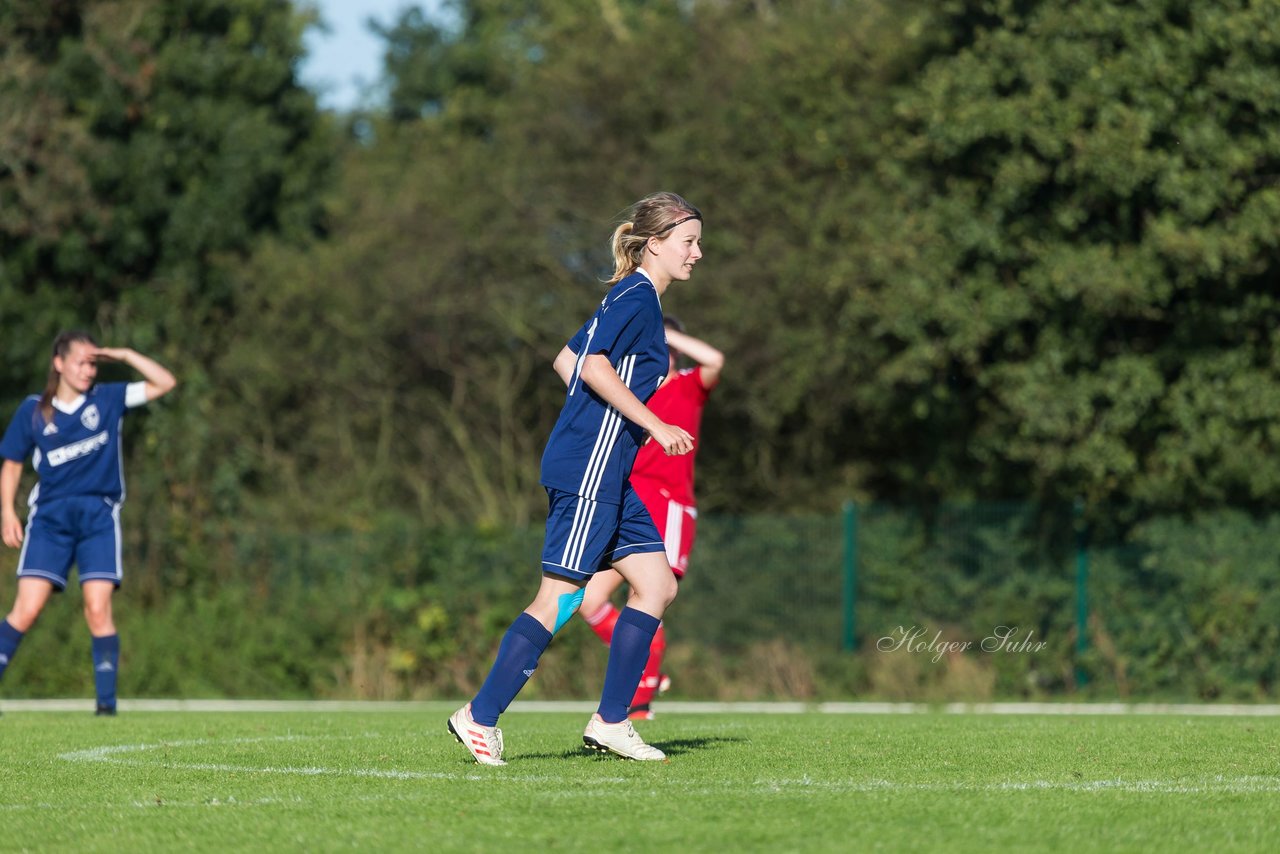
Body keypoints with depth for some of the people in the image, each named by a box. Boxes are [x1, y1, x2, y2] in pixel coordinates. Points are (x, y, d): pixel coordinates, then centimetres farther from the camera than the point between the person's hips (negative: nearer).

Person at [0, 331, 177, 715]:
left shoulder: (108, 399, 7)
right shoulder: (33, 410, 5)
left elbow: (165, 383, 5)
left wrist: (124, 355, -3)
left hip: (99, 515, 0)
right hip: (50, 516, 0)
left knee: (98, 609, -8)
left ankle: (107, 702, -5)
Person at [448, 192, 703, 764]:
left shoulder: (634, 299, 18)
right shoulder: (636, 296, -11)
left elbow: (567, 360, 23)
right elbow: (594, 365, -23)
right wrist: (654, 426, -20)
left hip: (606, 473, 10)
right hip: (586, 472, -10)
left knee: (657, 586, 6)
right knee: (560, 597, -8)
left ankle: (610, 722, 7)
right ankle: (480, 716, -2)